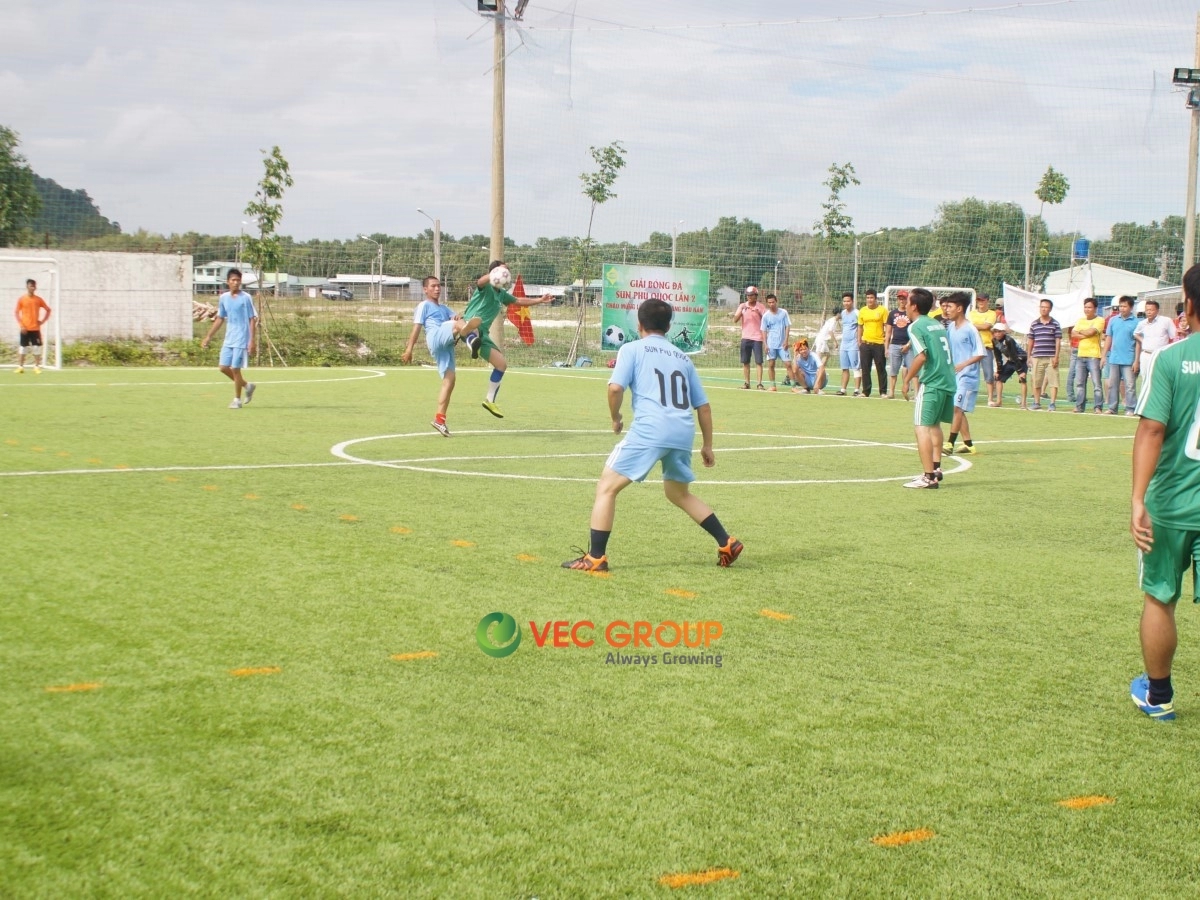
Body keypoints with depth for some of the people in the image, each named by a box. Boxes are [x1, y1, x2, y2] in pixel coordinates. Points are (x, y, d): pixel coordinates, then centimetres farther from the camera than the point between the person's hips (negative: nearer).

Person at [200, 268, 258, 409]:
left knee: (235, 369, -5)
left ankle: (237, 400, 9)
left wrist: (252, 341, -15)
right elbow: (220, 319, 17)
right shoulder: (223, 298, 7)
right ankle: (247, 385, 25)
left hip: (241, 340, -6)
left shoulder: (246, 298, -9)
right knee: (224, 368, 5)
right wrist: (208, 337, 15)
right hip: (228, 339, 6)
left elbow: (253, 320, -9)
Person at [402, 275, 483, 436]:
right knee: (457, 325, -34)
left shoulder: (444, 308, 37)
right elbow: (417, 327, 5)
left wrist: (458, 318, -6)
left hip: (446, 346, 7)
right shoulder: (424, 305, 16)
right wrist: (409, 349, -3)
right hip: (436, 337, -7)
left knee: (449, 380, -1)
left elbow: (455, 318, 20)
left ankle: (439, 419, 1)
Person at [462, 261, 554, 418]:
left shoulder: (501, 294, 23)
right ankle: (472, 341, -79)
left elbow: (519, 301, 41)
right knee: (476, 321, -44)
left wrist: (540, 300, 38)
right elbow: (481, 281, -30)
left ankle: (490, 400, 22)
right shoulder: (486, 287, -3)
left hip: (483, 334, 8)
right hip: (470, 329, -8)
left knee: (502, 364, 10)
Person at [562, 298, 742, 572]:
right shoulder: (682, 358, 24)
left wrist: (616, 417, 11)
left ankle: (596, 558, -5)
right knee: (678, 492, 28)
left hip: (649, 429, -6)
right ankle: (727, 543, 24)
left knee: (606, 487, 4)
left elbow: (615, 387, -6)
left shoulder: (632, 349, 10)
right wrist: (707, 445, 30)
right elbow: (703, 406, 23)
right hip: (684, 433, 6)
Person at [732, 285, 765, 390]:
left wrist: (757, 312, -21)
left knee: (758, 361, -7)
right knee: (745, 362, 5)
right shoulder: (742, 306, 7)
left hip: (757, 338, -3)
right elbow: (735, 319, -1)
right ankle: (747, 383, 10)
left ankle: (760, 384, -8)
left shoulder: (760, 307, 0)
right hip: (745, 337, 3)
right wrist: (741, 310, -18)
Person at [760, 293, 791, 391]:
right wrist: (765, 344, -4)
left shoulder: (783, 312, 1)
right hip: (771, 345, 1)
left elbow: (788, 327, 2)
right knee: (771, 365, 2)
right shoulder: (766, 315, 2)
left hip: (782, 344, -1)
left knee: (787, 364, -7)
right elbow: (764, 331, 4)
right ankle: (773, 385, 10)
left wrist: (786, 340, -7)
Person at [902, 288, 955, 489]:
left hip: (931, 384, -9)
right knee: (934, 424, 24)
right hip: (948, 382, 9)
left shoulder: (916, 327, -8)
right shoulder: (938, 324, 16)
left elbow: (922, 356, -20)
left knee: (922, 426, -8)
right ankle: (936, 467, 26)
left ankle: (928, 476, -12)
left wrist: (907, 379, -10)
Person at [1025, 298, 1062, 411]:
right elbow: (1030, 341, 13)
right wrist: (1028, 356, 9)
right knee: (1036, 381, 8)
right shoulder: (1034, 324, 9)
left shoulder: (1055, 324, 1)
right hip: (1037, 357, 3)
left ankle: (1052, 404, -1)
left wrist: (1056, 357, -7)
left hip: (1051, 358, -3)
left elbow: (1058, 341, -1)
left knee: (1053, 381, -5)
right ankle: (1037, 402, 21)